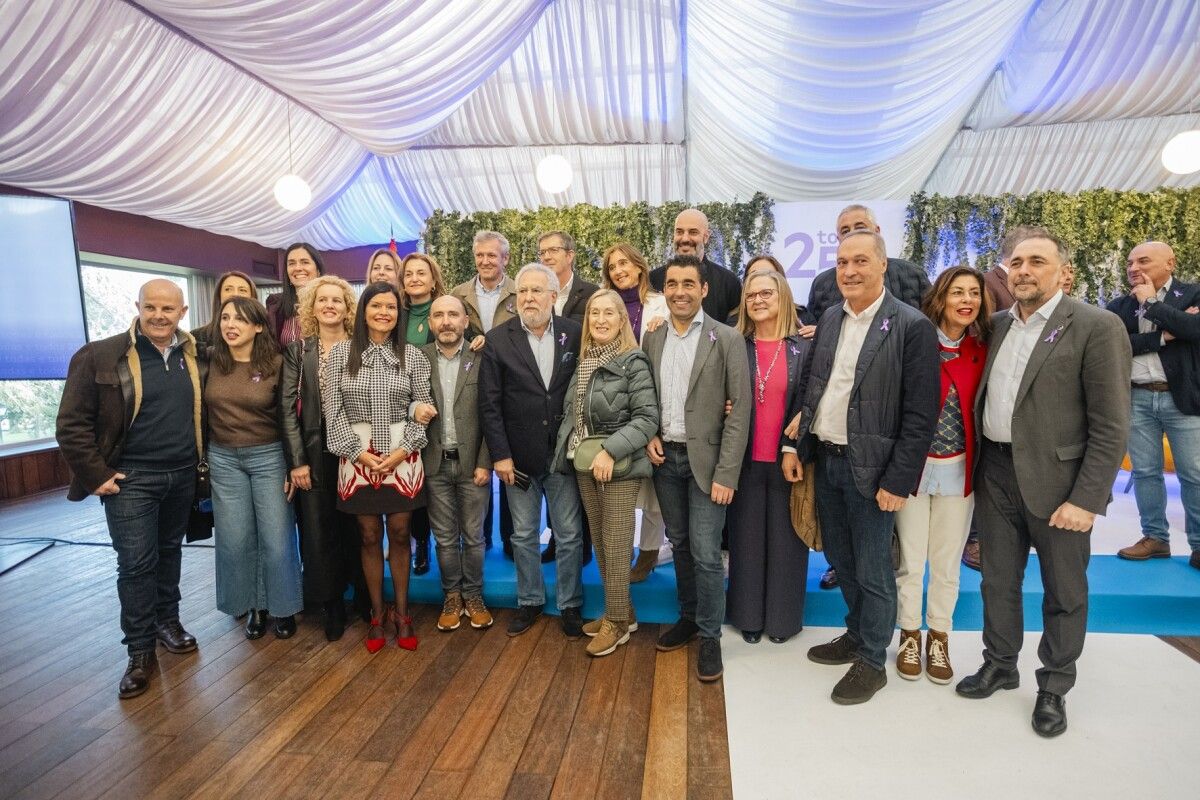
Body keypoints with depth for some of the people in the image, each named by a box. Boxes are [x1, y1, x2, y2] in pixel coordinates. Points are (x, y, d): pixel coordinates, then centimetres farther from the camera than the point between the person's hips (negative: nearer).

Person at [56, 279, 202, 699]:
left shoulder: (195, 355, 2)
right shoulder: (100, 357, -10)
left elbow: (203, 410, 14)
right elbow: (72, 424, -7)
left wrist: (201, 458, 6)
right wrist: (96, 475, -10)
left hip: (183, 475, 4)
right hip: (130, 478, -3)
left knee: (169, 552, 17)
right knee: (136, 564, 0)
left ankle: (167, 620, 35)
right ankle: (141, 651, 14)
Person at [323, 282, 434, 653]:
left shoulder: (413, 356, 2)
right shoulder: (341, 353, 1)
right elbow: (332, 409, -1)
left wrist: (402, 451, -9)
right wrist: (359, 452, -8)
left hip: (403, 455, 0)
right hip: (357, 454, 0)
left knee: (399, 534, 7)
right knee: (369, 536, 8)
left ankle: (400, 612, 22)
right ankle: (377, 614, 23)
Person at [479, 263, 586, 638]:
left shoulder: (575, 334, -3)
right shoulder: (498, 339, -5)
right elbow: (489, 403, -5)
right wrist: (500, 454, -9)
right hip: (519, 456, 0)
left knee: (570, 535, 10)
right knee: (524, 535, 15)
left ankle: (571, 604, 28)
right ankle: (529, 600, 34)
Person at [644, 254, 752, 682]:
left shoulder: (727, 339, -9)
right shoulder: (653, 339, 6)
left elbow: (740, 410, -11)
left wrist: (727, 474, -15)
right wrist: (651, 435, -4)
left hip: (705, 459, -4)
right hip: (665, 456, 5)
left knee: (705, 553, -2)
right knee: (679, 543, 16)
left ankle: (709, 635, 16)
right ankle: (689, 616, 34)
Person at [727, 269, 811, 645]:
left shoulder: (803, 348, -1)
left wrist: (797, 451, -12)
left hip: (788, 459, -1)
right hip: (745, 459, 1)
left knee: (785, 537, 9)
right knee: (747, 537, 9)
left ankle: (783, 616, 24)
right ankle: (749, 615, 23)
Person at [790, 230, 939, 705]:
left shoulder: (912, 327, -12)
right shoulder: (829, 319, 7)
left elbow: (920, 415, -14)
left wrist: (898, 481, -15)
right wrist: (799, 446, 7)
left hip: (870, 469, -6)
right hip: (825, 461, 6)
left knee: (872, 571, 7)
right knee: (840, 559, 20)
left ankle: (872, 661, 27)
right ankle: (857, 635, 41)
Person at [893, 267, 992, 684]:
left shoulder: (983, 350, 1)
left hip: (958, 470, 3)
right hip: (913, 466, -2)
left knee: (947, 563, 13)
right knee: (910, 561, 8)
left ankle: (939, 638, 32)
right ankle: (910, 637, 28)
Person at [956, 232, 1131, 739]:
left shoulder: (1096, 327, -9)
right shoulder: (998, 325, 8)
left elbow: (1111, 425, -12)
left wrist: (1086, 499, -16)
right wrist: (980, 467, 5)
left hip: (1057, 479, -5)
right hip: (996, 474, 5)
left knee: (1064, 592, 11)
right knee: (998, 580, 16)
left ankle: (1054, 687, 31)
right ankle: (999, 666, 36)